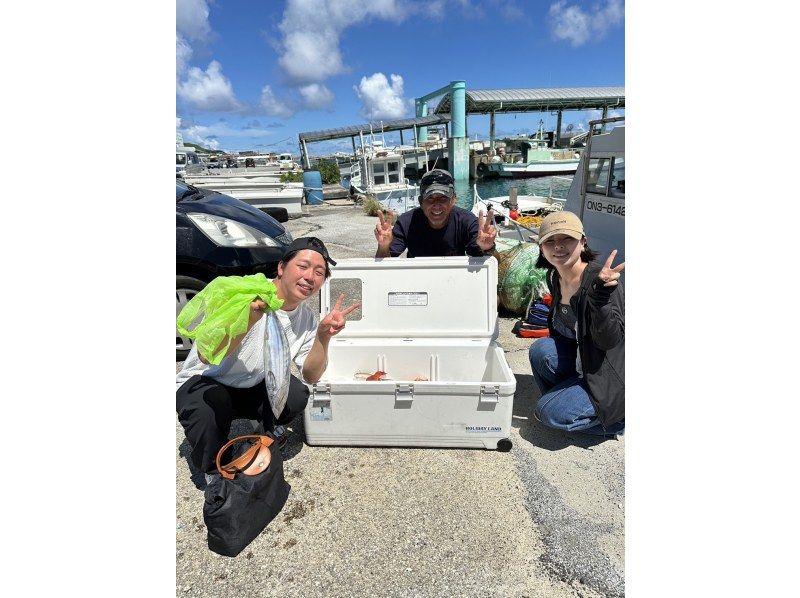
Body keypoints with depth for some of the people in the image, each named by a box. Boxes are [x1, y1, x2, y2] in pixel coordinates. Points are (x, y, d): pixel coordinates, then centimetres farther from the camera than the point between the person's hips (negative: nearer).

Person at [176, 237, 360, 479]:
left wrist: (323, 336, -26)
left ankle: (269, 430, 12)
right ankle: (214, 472, 0)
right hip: (203, 381, -4)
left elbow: (310, 376, -9)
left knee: (297, 394, -23)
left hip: (253, 387, 4)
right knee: (207, 415, -34)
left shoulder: (307, 318, -7)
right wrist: (249, 319, -48)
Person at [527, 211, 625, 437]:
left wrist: (601, 295, -44)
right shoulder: (555, 277, -3)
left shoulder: (599, 279, -26)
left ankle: (618, 420, 7)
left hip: (613, 377, -7)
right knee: (540, 350, -20)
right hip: (582, 361, 7)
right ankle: (562, 398, 5)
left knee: (550, 413, -17)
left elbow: (610, 341, -31)